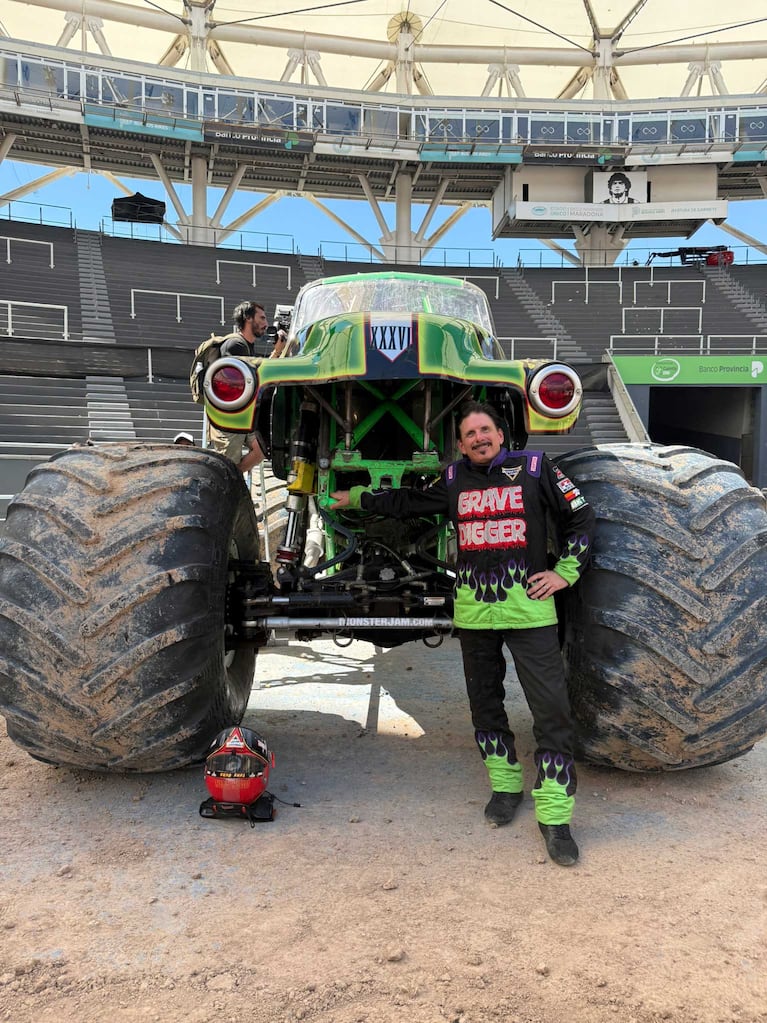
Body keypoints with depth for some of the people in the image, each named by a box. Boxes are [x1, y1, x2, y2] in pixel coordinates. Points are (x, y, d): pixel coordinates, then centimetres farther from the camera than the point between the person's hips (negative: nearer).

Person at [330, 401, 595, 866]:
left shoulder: (535, 467, 1)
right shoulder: (454, 481, 9)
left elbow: (580, 517, 7)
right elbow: (408, 502, 24)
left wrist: (566, 572, -1)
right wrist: (357, 497, 28)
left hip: (529, 608, -3)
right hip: (473, 610, 4)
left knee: (552, 709, -7)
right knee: (485, 705, 13)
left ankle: (554, 817, 3)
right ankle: (506, 786, 32)